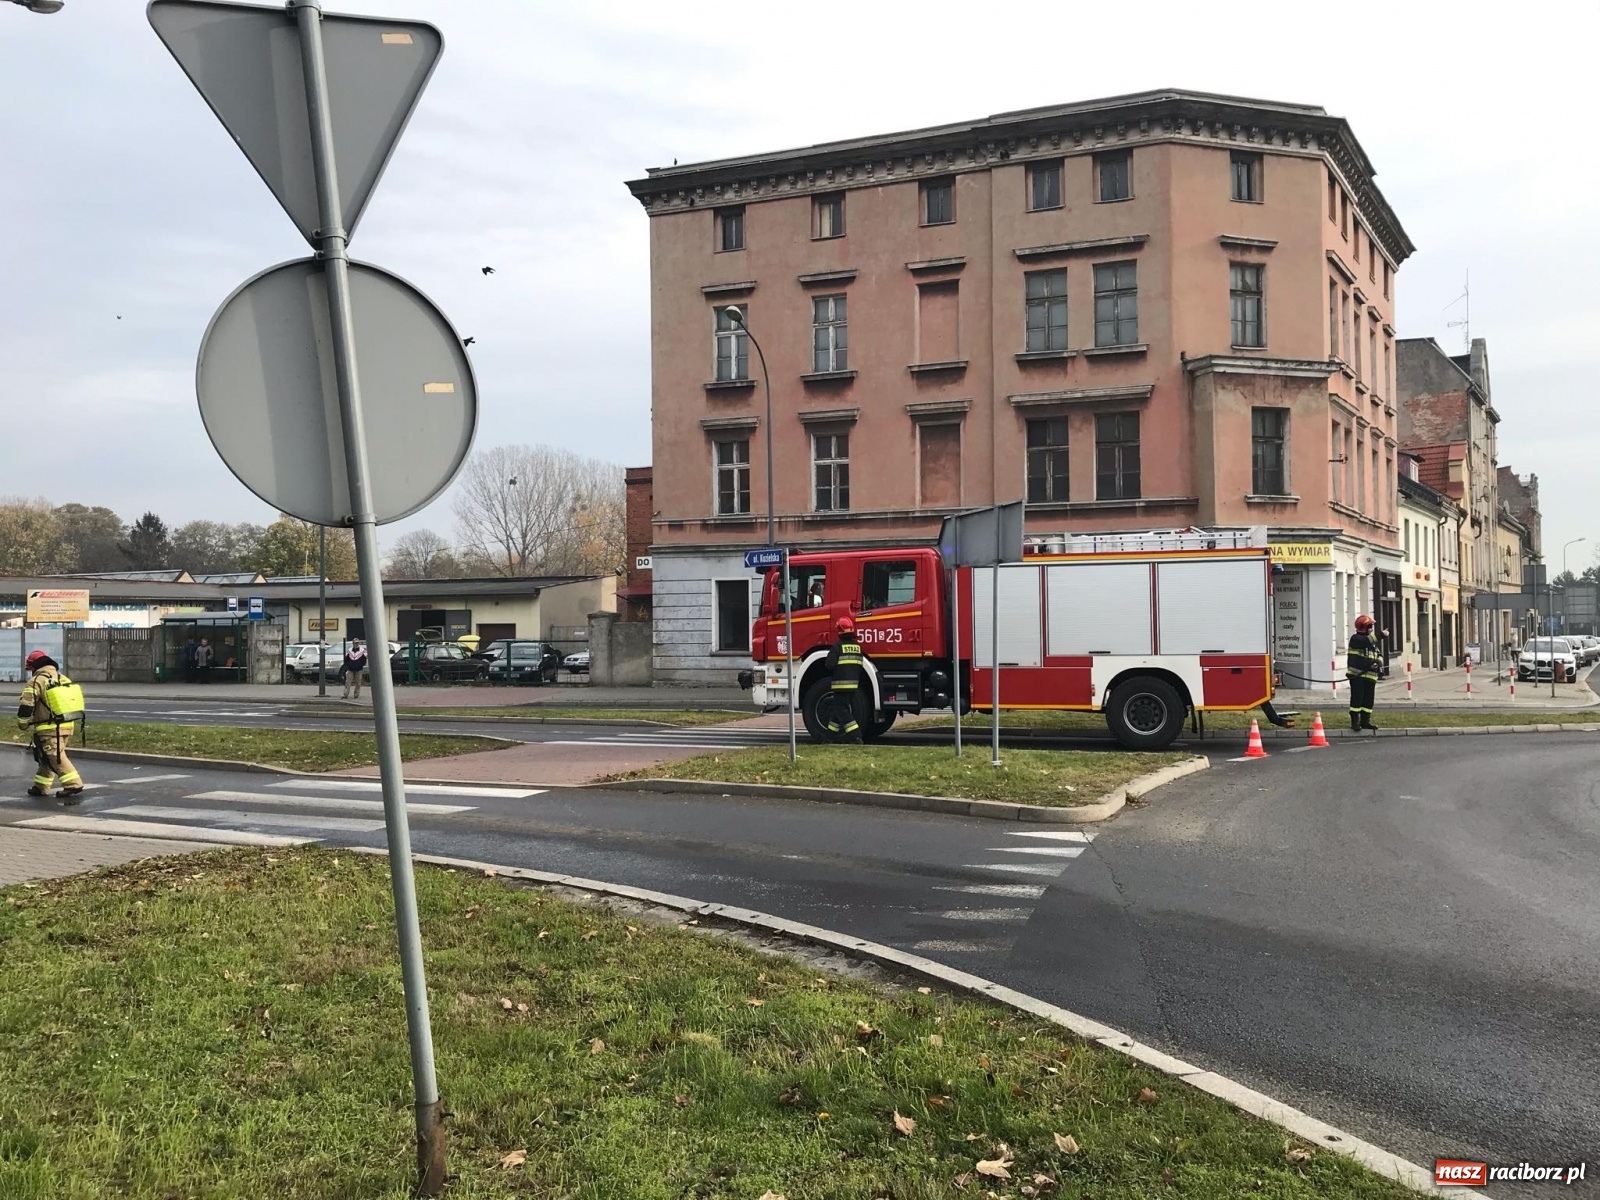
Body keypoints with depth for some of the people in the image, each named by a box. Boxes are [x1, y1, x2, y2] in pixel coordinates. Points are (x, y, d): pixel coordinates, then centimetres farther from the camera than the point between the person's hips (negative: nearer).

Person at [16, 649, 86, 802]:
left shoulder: (36, 681, -9)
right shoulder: (64, 679, 13)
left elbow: (25, 706, -11)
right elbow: (74, 702, 18)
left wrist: (23, 726, 3)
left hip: (50, 728, -8)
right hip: (67, 726, 8)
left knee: (57, 758, -12)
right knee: (48, 757, 22)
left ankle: (74, 787, -25)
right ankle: (41, 787, 33)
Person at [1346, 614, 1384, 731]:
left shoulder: (1373, 642, 19)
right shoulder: (1355, 638, -5)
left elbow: (1379, 654, 18)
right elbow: (1366, 641, -25)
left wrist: (1378, 660, -5)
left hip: (1370, 675, 7)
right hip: (1357, 674, -7)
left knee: (1369, 699, 9)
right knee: (1357, 698, -7)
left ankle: (1365, 721, 19)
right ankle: (1355, 722, -4)